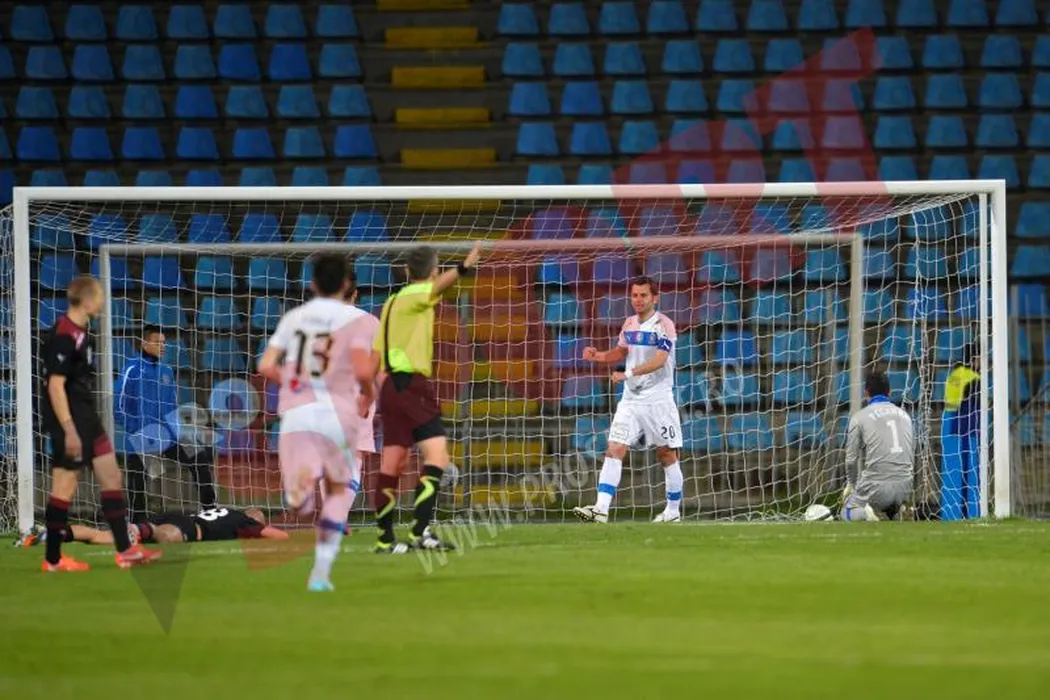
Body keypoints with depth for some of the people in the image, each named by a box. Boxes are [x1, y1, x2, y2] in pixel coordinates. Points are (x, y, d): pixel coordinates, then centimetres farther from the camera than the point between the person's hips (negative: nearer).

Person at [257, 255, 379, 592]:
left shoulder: (293, 317, 13)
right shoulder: (360, 320, 1)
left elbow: (266, 366, 5)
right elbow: (363, 370, -14)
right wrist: (368, 394, 7)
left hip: (295, 413, 2)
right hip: (337, 413, -2)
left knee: (298, 501, 2)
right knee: (339, 490, 19)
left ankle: (301, 481, -38)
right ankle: (321, 572, 12)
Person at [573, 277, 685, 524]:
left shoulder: (664, 325, -11)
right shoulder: (629, 324, 9)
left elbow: (660, 360, -22)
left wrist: (629, 374, -32)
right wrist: (598, 355, 6)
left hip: (658, 400, -5)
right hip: (631, 399, 5)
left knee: (667, 455, 6)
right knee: (614, 450, -9)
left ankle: (673, 511, 21)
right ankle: (601, 510, -16)